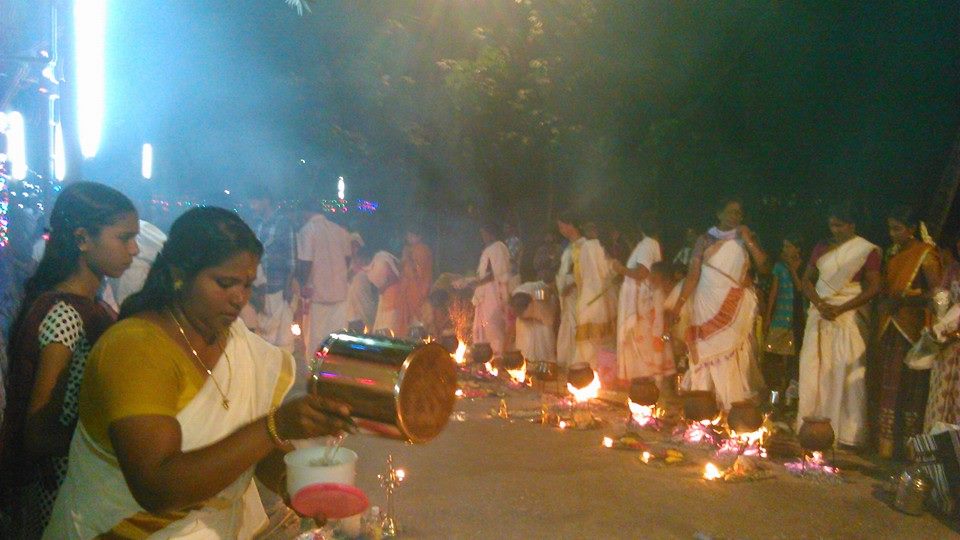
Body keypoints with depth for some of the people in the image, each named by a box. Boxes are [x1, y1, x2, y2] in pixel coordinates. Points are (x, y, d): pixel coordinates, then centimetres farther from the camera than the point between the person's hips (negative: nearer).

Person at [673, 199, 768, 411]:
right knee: (707, 353, -2)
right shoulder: (705, 240, 2)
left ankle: (733, 404, 2)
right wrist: (679, 304, -10)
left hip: (737, 306, 1)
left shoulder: (746, 238, 7)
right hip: (708, 305, -1)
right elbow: (693, 275, -2)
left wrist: (748, 241, -11)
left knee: (733, 353, -4)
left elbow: (763, 265, -4)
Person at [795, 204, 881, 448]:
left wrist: (841, 309, -14)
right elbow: (807, 280, 12)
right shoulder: (821, 248, 12)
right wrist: (819, 303, -7)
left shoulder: (867, 251, -2)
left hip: (849, 317, -4)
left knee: (845, 374, -6)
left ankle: (846, 432, 0)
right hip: (819, 317, 4)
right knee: (815, 371, 3)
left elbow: (874, 288, -7)